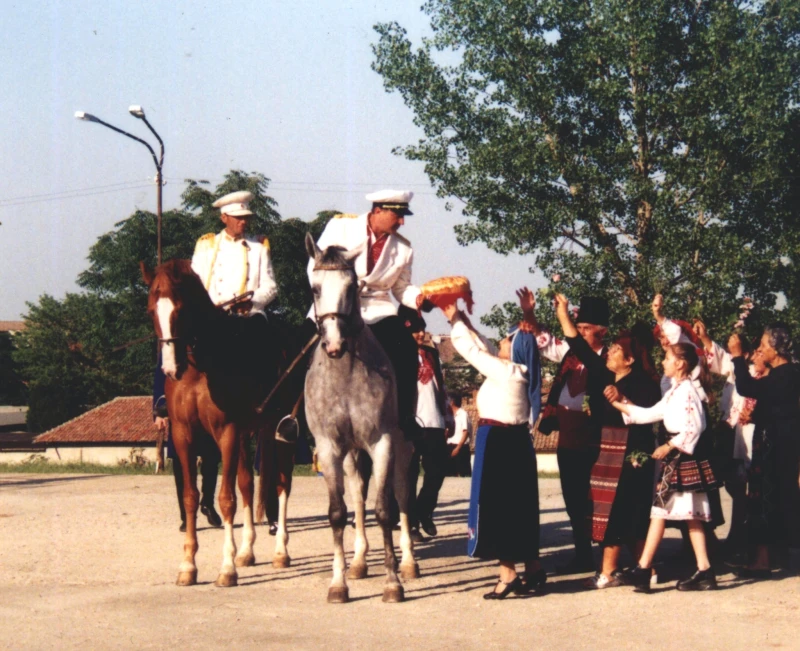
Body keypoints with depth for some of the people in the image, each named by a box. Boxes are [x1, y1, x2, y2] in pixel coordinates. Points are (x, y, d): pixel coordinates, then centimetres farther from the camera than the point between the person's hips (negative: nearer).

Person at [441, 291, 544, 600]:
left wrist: (455, 320, 3)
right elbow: (485, 349, 19)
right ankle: (532, 569, 17)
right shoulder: (517, 371, 9)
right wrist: (462, 320, 20)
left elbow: (470, 349, -9)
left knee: (496, 505, -6)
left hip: (497, 443, -9)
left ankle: (508, 572, -8)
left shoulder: (505, 372, -14)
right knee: (518, 505, 13)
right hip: (515, 441, 9)